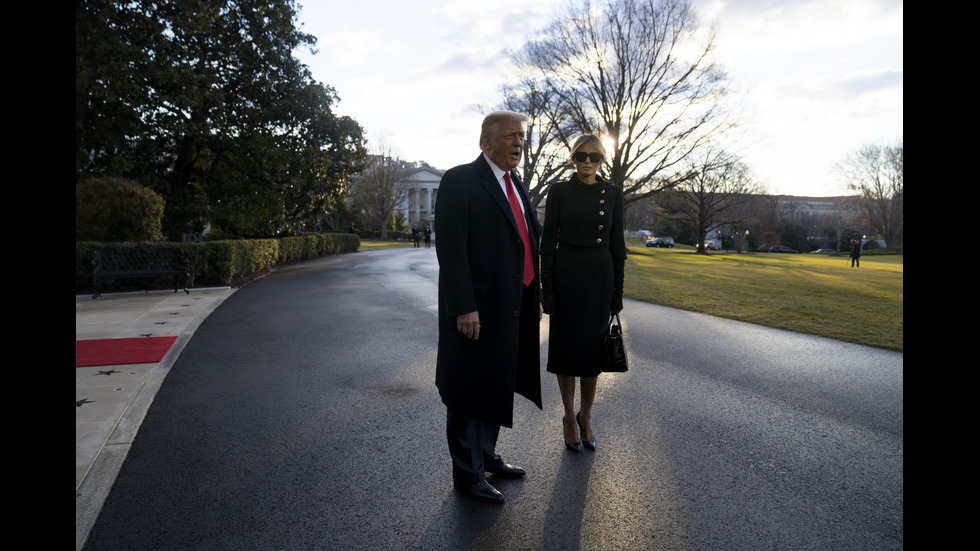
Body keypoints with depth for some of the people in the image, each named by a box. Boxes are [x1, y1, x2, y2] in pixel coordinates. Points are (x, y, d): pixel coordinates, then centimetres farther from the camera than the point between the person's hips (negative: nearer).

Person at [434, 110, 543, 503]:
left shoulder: (516, 186, 15)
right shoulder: (460, 181, -10)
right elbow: (451, 248, -17)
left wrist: (534, 296, 14)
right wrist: (463, 307, -22)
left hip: (510, 308, 8)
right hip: (475, 308, -8)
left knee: (496, 386, 20)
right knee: (469, 392, 5)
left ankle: (486, 455, 38)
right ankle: (467, 474, 21)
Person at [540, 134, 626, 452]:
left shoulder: (613, 194, 4)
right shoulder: (559, 192, -1)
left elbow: (617, 243, 5)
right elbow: (548, 241, -3)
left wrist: (618, 289, 2)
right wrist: (546, 289, -8)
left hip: (599, 277, 2)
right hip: (565, 274, -1)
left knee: (593, 346, 8)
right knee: (566, 346, 5)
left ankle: (585, 416, 27)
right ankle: (569, 417, 23)